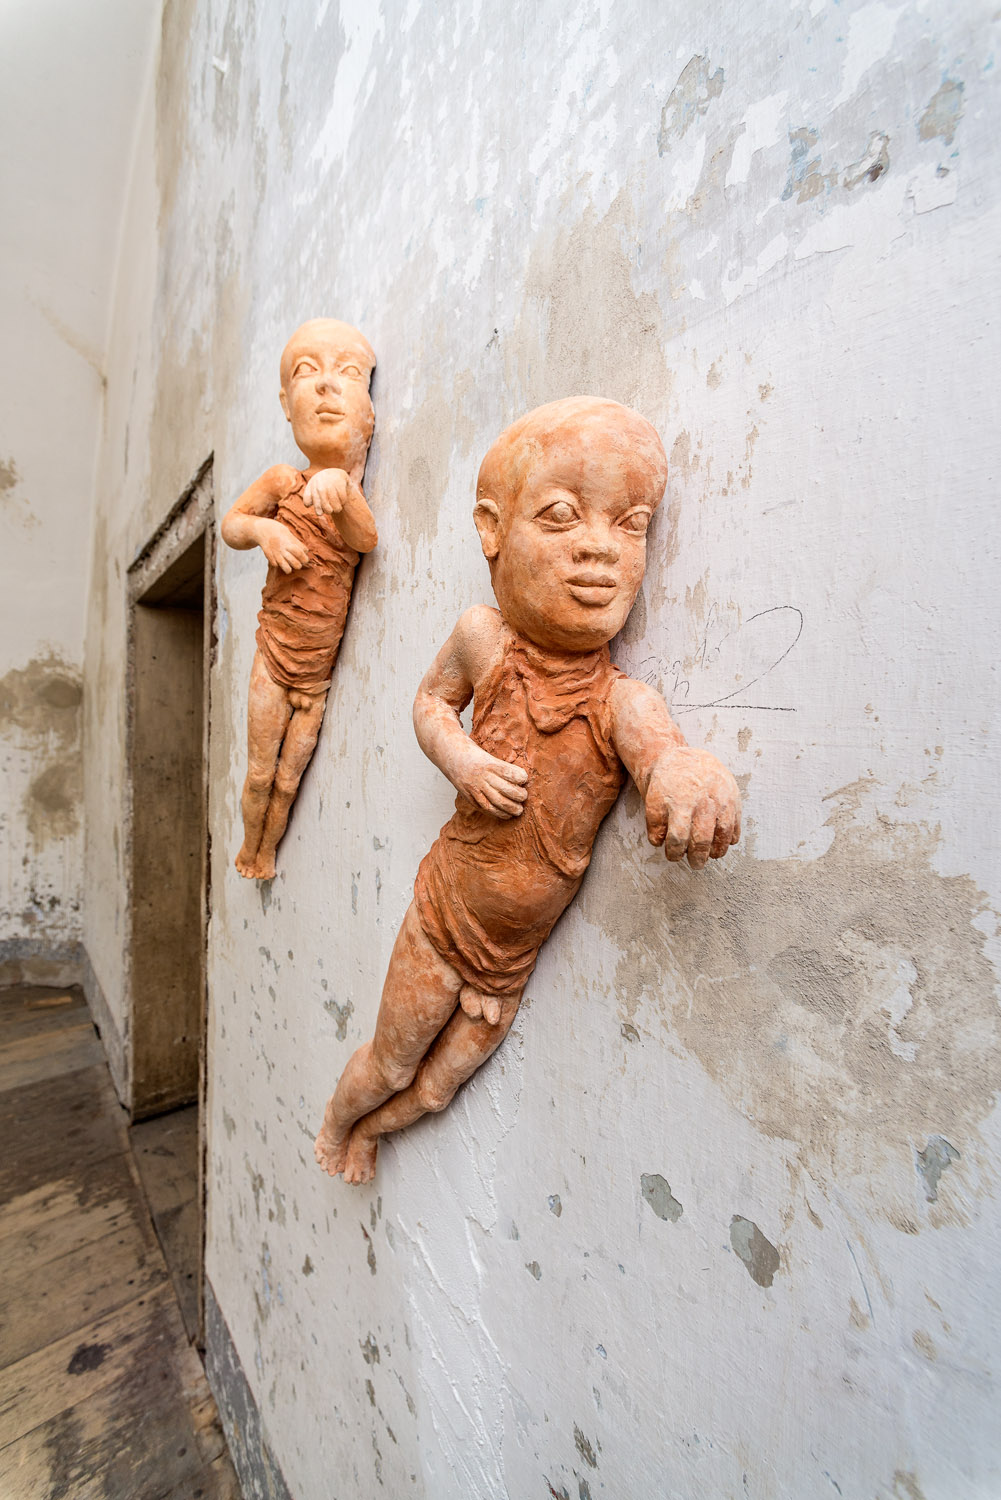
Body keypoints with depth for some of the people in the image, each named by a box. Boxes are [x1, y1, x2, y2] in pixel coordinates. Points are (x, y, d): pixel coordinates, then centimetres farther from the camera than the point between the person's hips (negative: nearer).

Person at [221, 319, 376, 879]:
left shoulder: (352, 496, -3)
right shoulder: (284, 480, -6)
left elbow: (366, 539, -24)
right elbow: (230, 523, 6)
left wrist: (341, 488, -42)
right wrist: (262, 529, -15)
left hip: (318, 672, 1)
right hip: (274, 659, -1)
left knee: (288, 781, 13)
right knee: (260, 774, 9)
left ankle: (267, 855, 37)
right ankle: (248, 848, 37)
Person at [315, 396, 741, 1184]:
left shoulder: (623, 702, -23)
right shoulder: (484, 640, -18)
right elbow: (431, 699, -1)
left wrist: (696, 778, -63)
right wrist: (464, 761, -20)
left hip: (513, 957, 2)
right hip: (441, 925, -1)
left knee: (434, 1091, 25)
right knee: (390, 1063, 22)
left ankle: (367, 1130, 62)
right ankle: (334, 1124, 60)